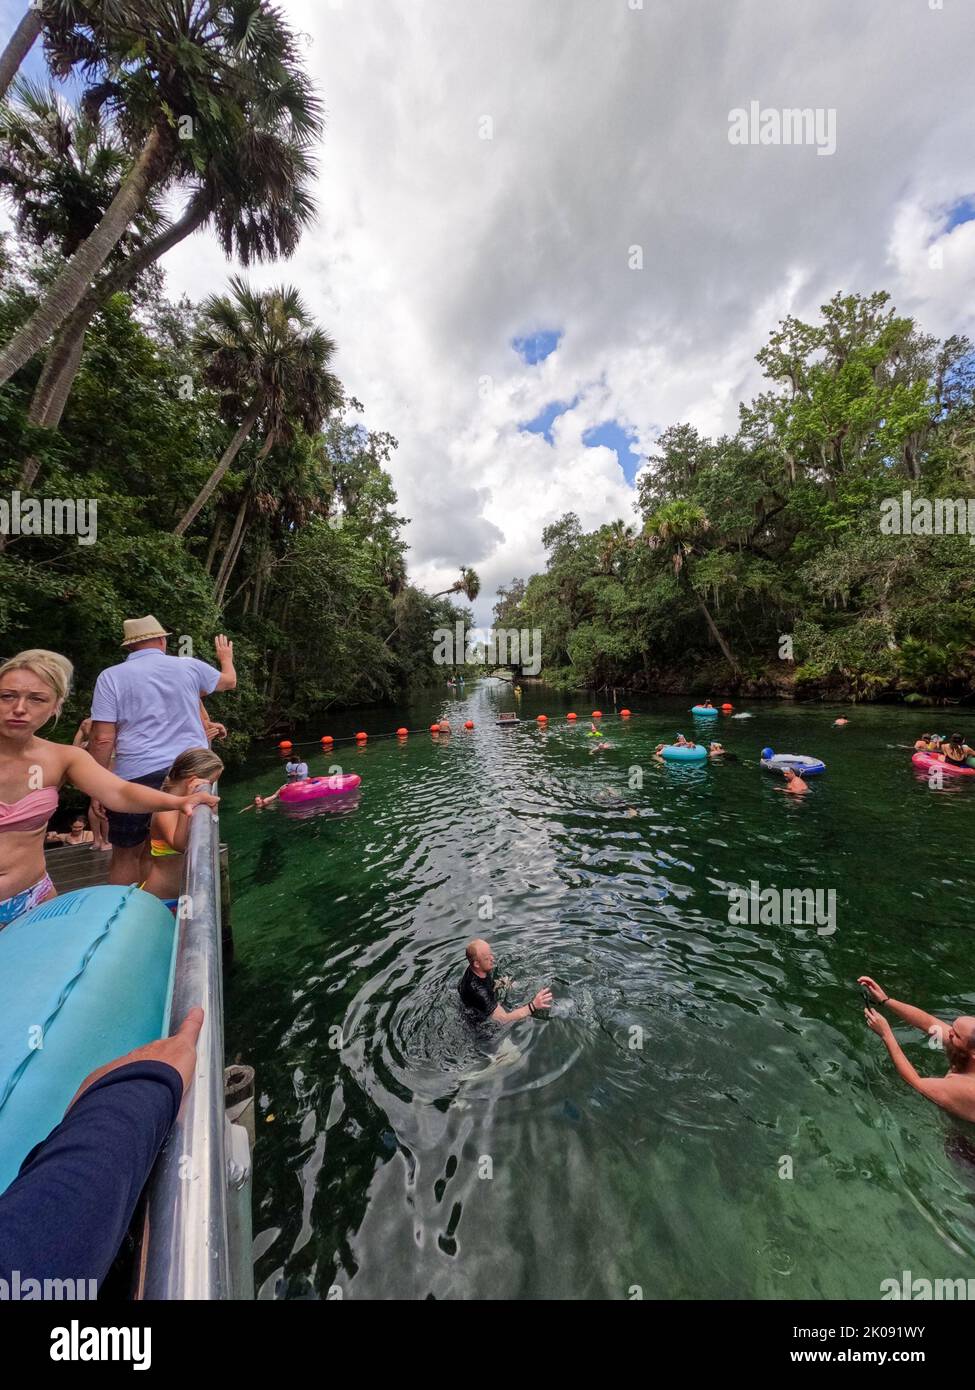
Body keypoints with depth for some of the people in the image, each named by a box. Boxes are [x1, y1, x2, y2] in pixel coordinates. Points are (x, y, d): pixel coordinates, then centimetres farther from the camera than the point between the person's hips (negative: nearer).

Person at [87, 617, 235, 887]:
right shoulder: (189, 666, 7)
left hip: (138, 776, -2)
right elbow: (229, 681, 27)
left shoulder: (111, 676, 1)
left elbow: (103, 739, -5)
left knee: (125, 856, 14)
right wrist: (226, 657, 47)